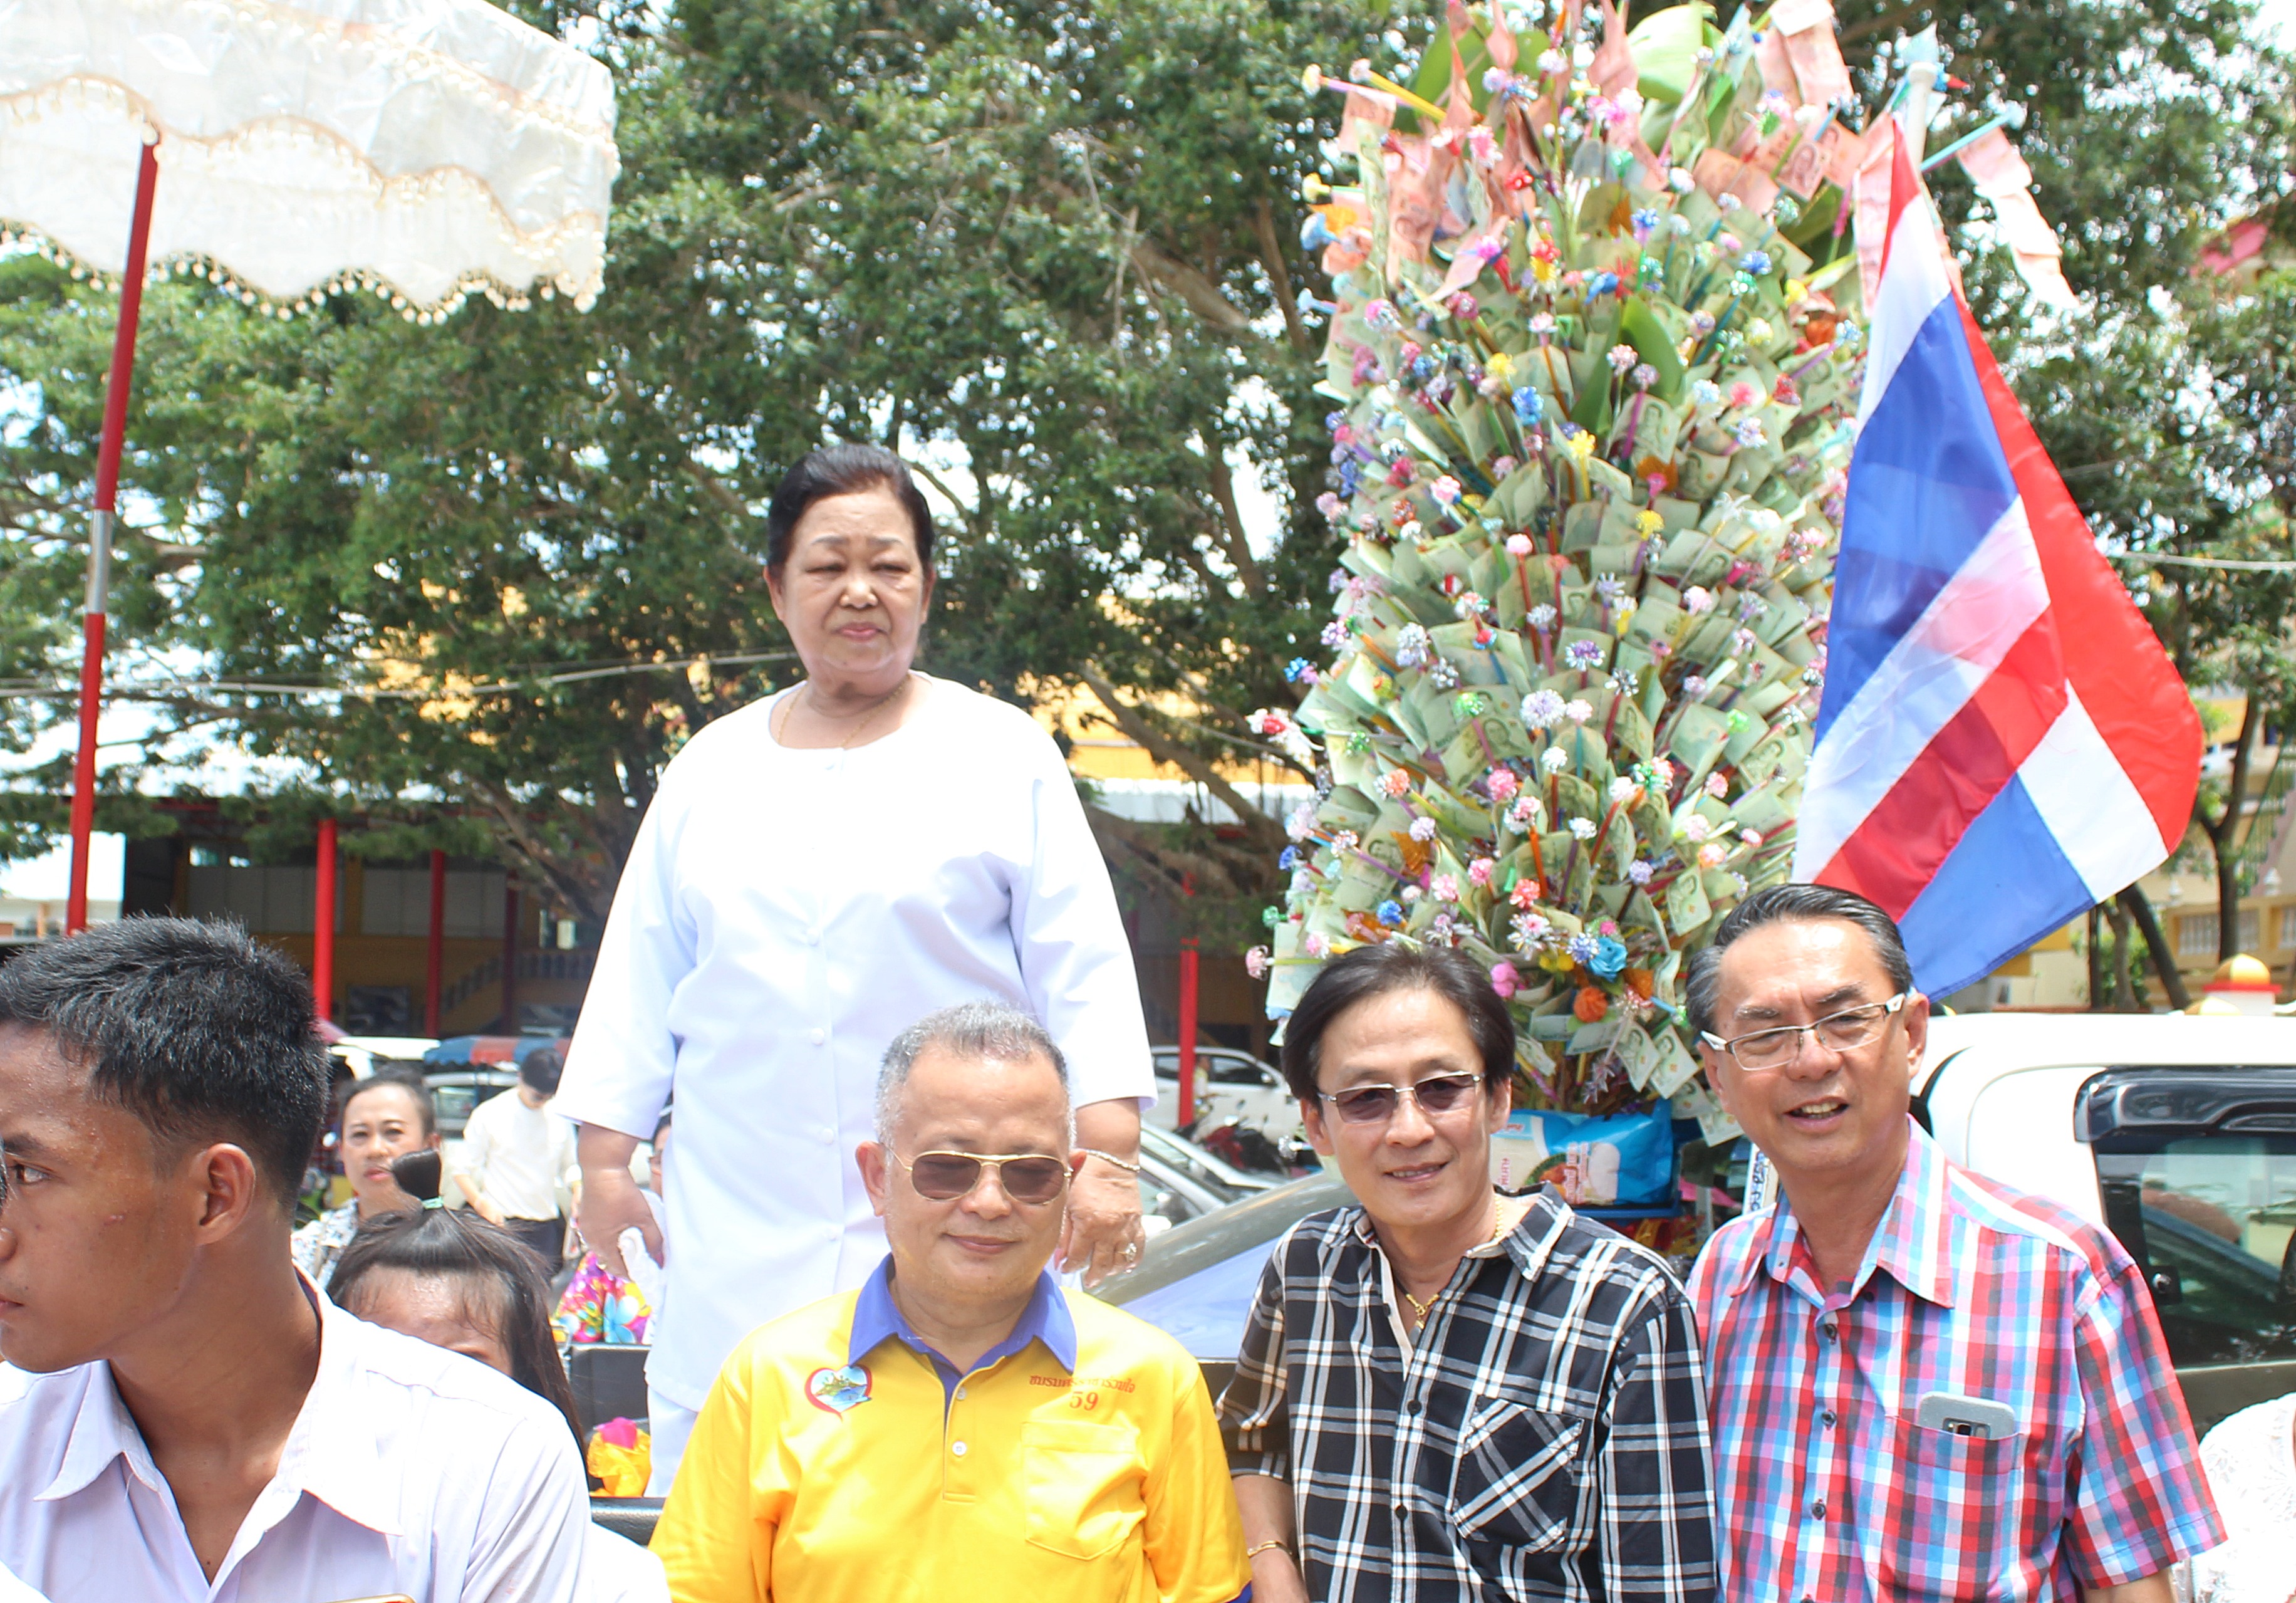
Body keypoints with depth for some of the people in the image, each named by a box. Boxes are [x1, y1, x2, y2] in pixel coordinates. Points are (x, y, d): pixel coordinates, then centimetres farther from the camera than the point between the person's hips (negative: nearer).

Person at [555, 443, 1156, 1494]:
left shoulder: (1004, 754, 5)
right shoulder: (710, 768, 15)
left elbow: (1083, 971, 0)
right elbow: (641, 977, 18)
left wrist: (1106, 1157, -9)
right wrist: (604, 1158, 12)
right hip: (740, 1239, 3)